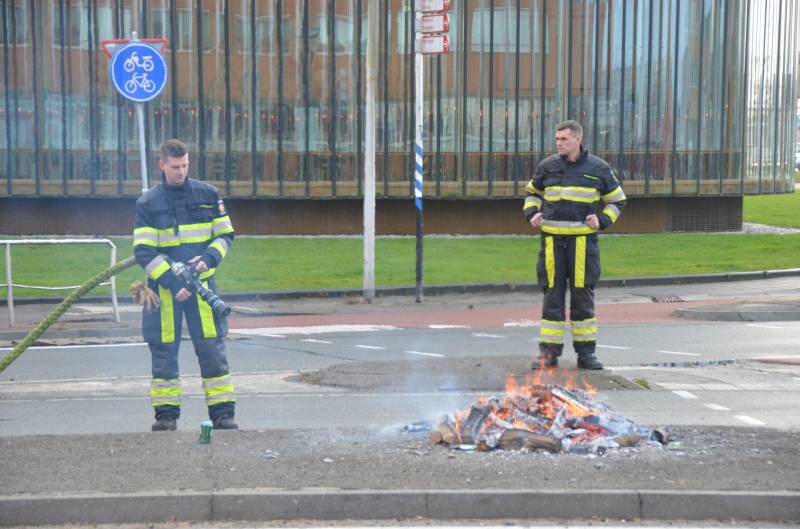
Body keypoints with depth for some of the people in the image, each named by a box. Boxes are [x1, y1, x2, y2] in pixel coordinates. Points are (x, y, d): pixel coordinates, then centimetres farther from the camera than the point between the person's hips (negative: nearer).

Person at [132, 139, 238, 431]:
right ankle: (166, 414, 13)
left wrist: (209, 258, -10)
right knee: (164, 351, 3)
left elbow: (226, 234, 10)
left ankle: (223, 412, 5)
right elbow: (143, 252, -6)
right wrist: (172, 283, -16)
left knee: (212, 348, -1)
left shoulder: (207, 194, 4)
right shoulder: (147, 203, -2)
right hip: (163, 287, -1)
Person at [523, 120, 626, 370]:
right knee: (552, 295, 3)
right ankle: (549, 351, 9)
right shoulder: (546, 166, 8)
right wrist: (531, 213, 5)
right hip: (552, 239, 2)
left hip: (583, 240, -1)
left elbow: (618, 201, 13)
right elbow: (532, 192, 24)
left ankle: (586, 352, 12)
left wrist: (602, 220, -4)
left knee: (583, 296, 3)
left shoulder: (598, 168, 3)